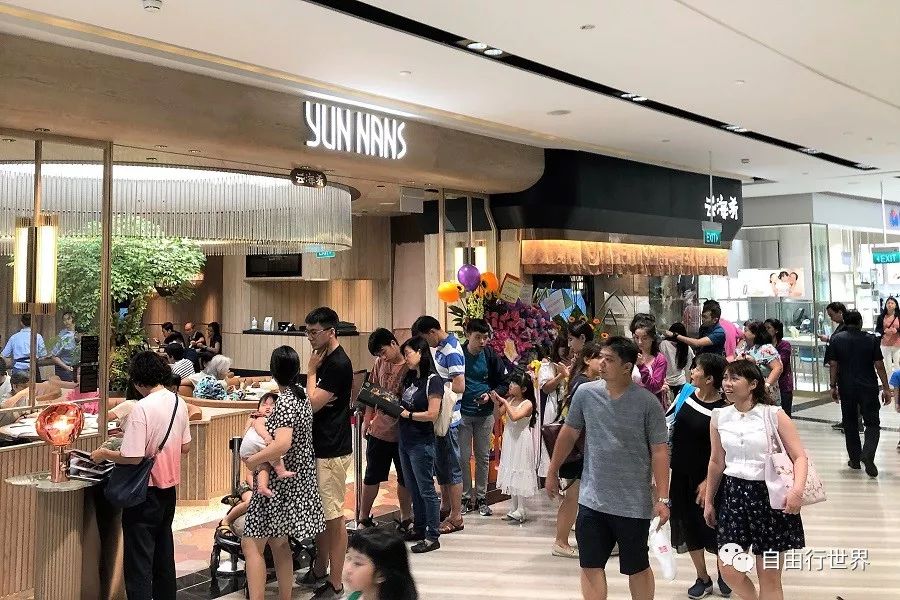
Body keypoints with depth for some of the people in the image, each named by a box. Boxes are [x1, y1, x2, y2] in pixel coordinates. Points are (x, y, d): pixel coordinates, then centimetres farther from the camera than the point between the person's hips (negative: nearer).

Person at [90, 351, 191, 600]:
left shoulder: (142, 408, -20)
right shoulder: (179, 403, 2)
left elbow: (133, 457, -22)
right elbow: (185, 447, 10)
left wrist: (104, 454, -6)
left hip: (145, 491, -7)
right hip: (169, 488, 7)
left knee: (139, 558, 1)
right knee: (164, 552, 19)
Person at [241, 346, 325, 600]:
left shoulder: (284, 401, -19)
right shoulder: (303, 398, 6)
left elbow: (282, 444, -32)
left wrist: (253, 460, -19)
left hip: (280, 483, -9)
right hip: (299, 479, 9)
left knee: (251, 544, -4)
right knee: (279, 543, 16)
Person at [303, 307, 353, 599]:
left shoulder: (338, 364, -17)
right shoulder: (325, 360, 12)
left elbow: (312, 404, -20)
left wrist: (311, 372, -9)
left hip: (332, 451, -10)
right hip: (319, 447, 10)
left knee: (333, 516, -2)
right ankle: (320, 570, 31)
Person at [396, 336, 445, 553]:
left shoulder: (433, 380, -13)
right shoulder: (409, 378, 11)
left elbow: (432, 414, -18)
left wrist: (408, 414, -12)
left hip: (422, 443, -8)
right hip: (405, 440, 8)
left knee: (426, 489, -1)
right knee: (413, 488, 16)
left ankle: (433, 537, 7)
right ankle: (418, 529, 29)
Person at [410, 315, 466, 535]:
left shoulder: (452, 351, -18)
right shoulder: (440, 348, 10)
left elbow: (459, 386, -25)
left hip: (448, 419, -9)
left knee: (451, 467, -1)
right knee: (440, 464, 18)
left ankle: (455, 517, 7)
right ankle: (446, 506, 32)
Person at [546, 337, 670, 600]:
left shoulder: (648, 402, -11)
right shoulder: (585, 393, -3)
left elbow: (659, 451, -9)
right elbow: (569, 433, 10)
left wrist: (662, 499, -13)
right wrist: (552, 472, 15)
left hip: (634, 505, -2)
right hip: (592, 500, 3)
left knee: (637, 568, 13)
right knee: (590, 567, 9)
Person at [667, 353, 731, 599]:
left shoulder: (722, 410, -19)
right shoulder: (688, 395, -2)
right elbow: (666, 421, 14)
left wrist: (709, 481, -18)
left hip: (704, 477, -6)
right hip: (681, 473, 6)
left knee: (711, 525, 8)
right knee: (688, 523, 12)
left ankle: (723, 574, 33)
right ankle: (703, 578, 27)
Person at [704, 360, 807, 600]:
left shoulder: (774, 415, -9)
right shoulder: (719, 417, 3)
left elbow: (799, 456, -9)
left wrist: (797, 490, -27)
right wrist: (709, 501, 16)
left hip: (770, 494, -4)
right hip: (733, 494, 4)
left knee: (769, 577, 5)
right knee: (729, 572, 5)